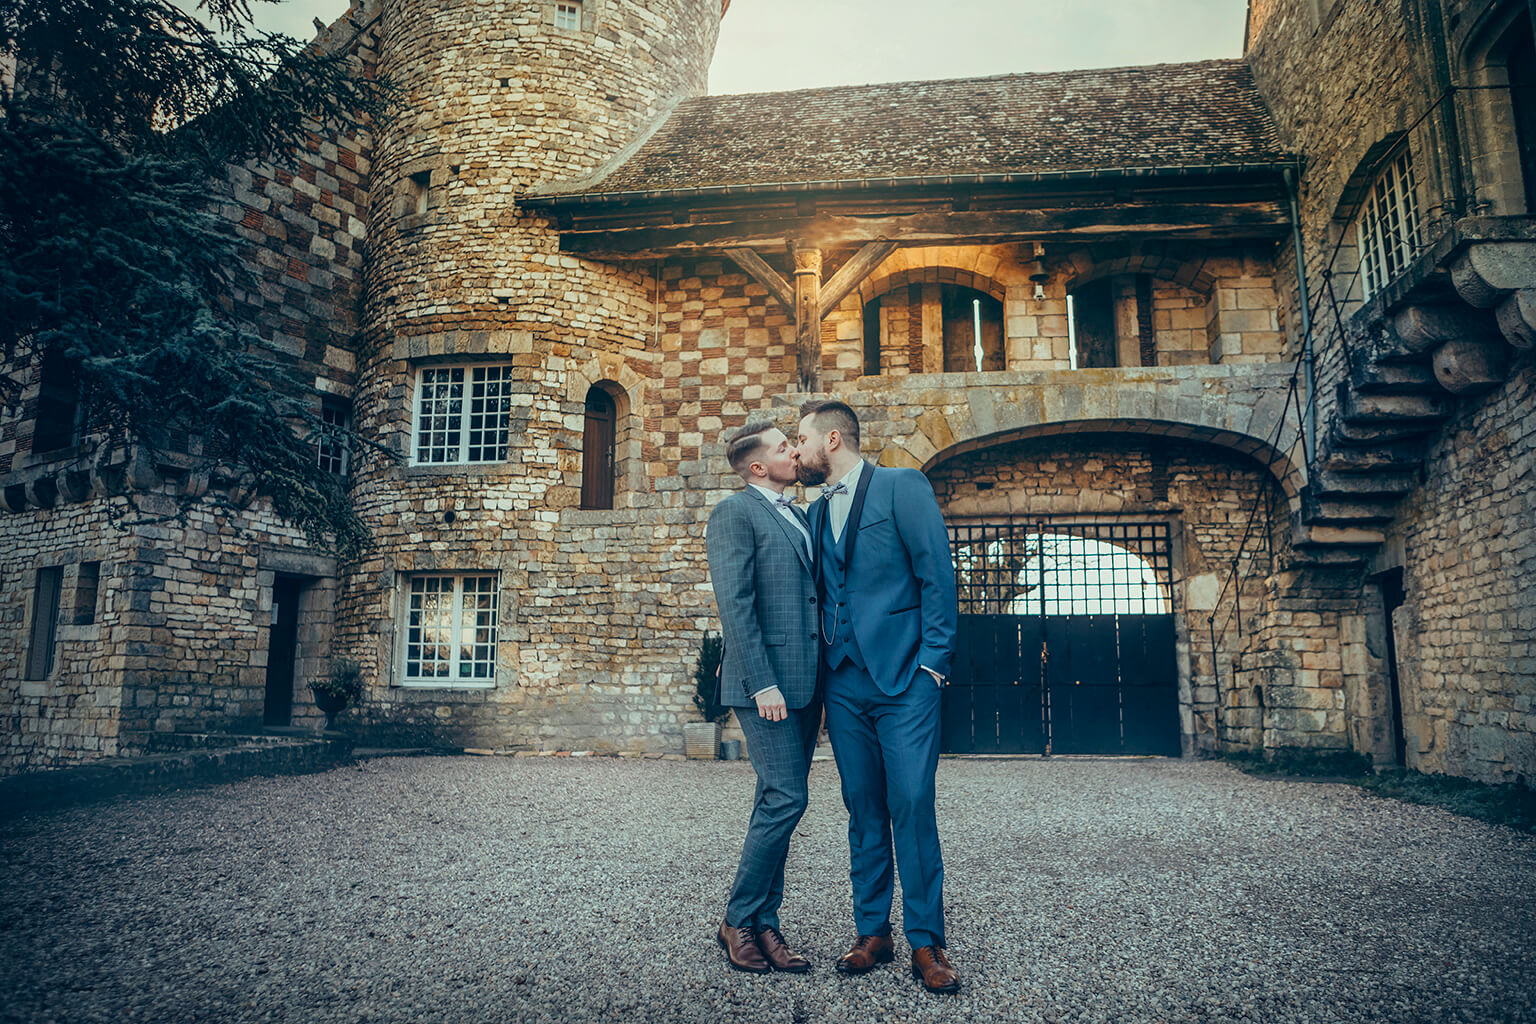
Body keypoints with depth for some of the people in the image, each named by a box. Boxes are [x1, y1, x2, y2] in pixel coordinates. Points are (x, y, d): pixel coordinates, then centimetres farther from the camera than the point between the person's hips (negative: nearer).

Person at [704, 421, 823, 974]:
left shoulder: (799, 516, 20)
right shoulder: (735, 513, -5)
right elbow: (734, 605, -14)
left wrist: (823, 679, 14)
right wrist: (763, 684, -19)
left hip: (804, 682, 8)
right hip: (766, 682, -8)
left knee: (778, 803, 10)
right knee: (785, 799, -8)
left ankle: (764, 923, 19)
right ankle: (739, 919, 9)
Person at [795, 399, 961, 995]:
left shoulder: (902, 487, -2)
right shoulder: (818, 510, 17)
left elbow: (937, 575, -6)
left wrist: (933, 662, -11)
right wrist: (822, 679, 13)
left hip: (903, 678, -5)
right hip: (844, 683, 6)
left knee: (912, 807, -6)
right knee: (864, 810, 9)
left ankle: (925, 942, 6)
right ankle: (873, 933, 19)